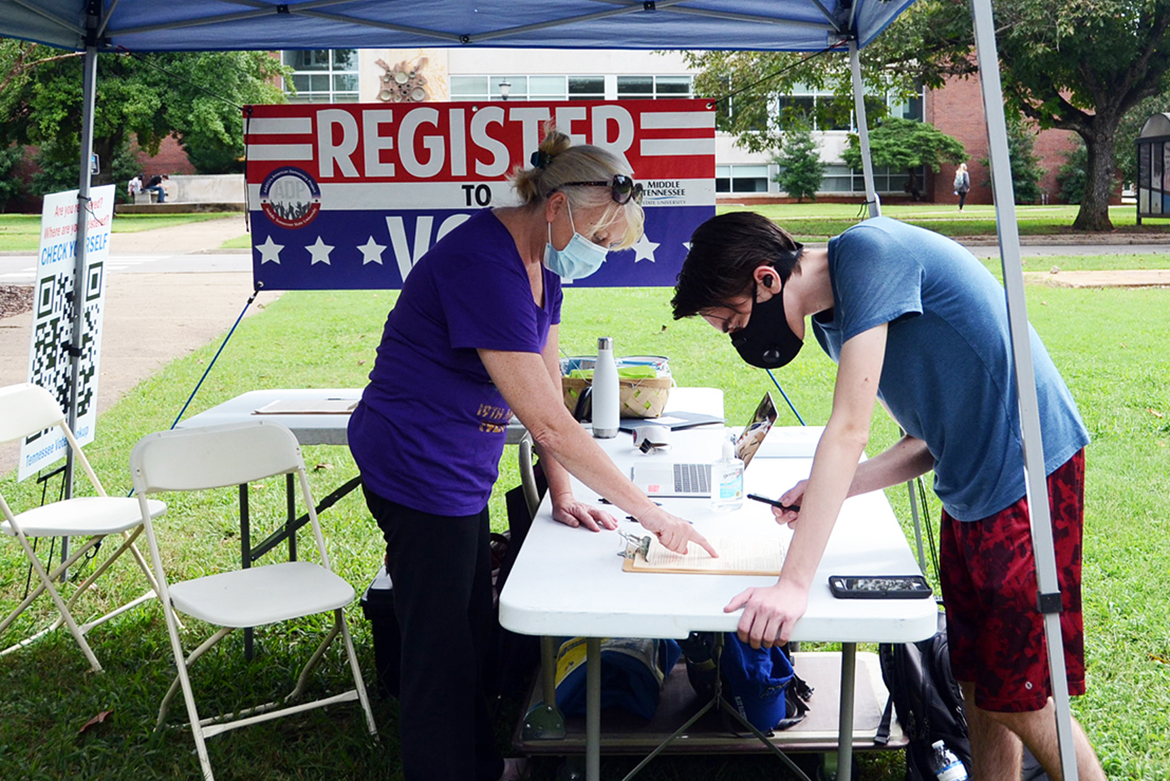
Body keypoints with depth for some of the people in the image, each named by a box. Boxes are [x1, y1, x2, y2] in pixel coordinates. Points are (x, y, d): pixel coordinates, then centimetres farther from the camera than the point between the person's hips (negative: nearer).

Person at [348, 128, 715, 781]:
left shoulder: (541, 258, 3)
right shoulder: (485, 266, -28)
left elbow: (549, 388, 7)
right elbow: (548, 423, -30)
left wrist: (562, 492, 0)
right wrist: (649, 513, -25)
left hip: (459, 467, 10)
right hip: (418, 467, -10)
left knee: (473, 629, 20)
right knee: (442, 649, 1)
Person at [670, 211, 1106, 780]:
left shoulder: (869, 252, -18)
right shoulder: (830, 320, 9)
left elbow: (849, 430, -25)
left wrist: (794, 583, -27)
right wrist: (830, 489, -3)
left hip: (1030, 474, -9)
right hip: (970, 492, 9)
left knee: (1015, 701, -2)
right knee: (977, 689, 13)